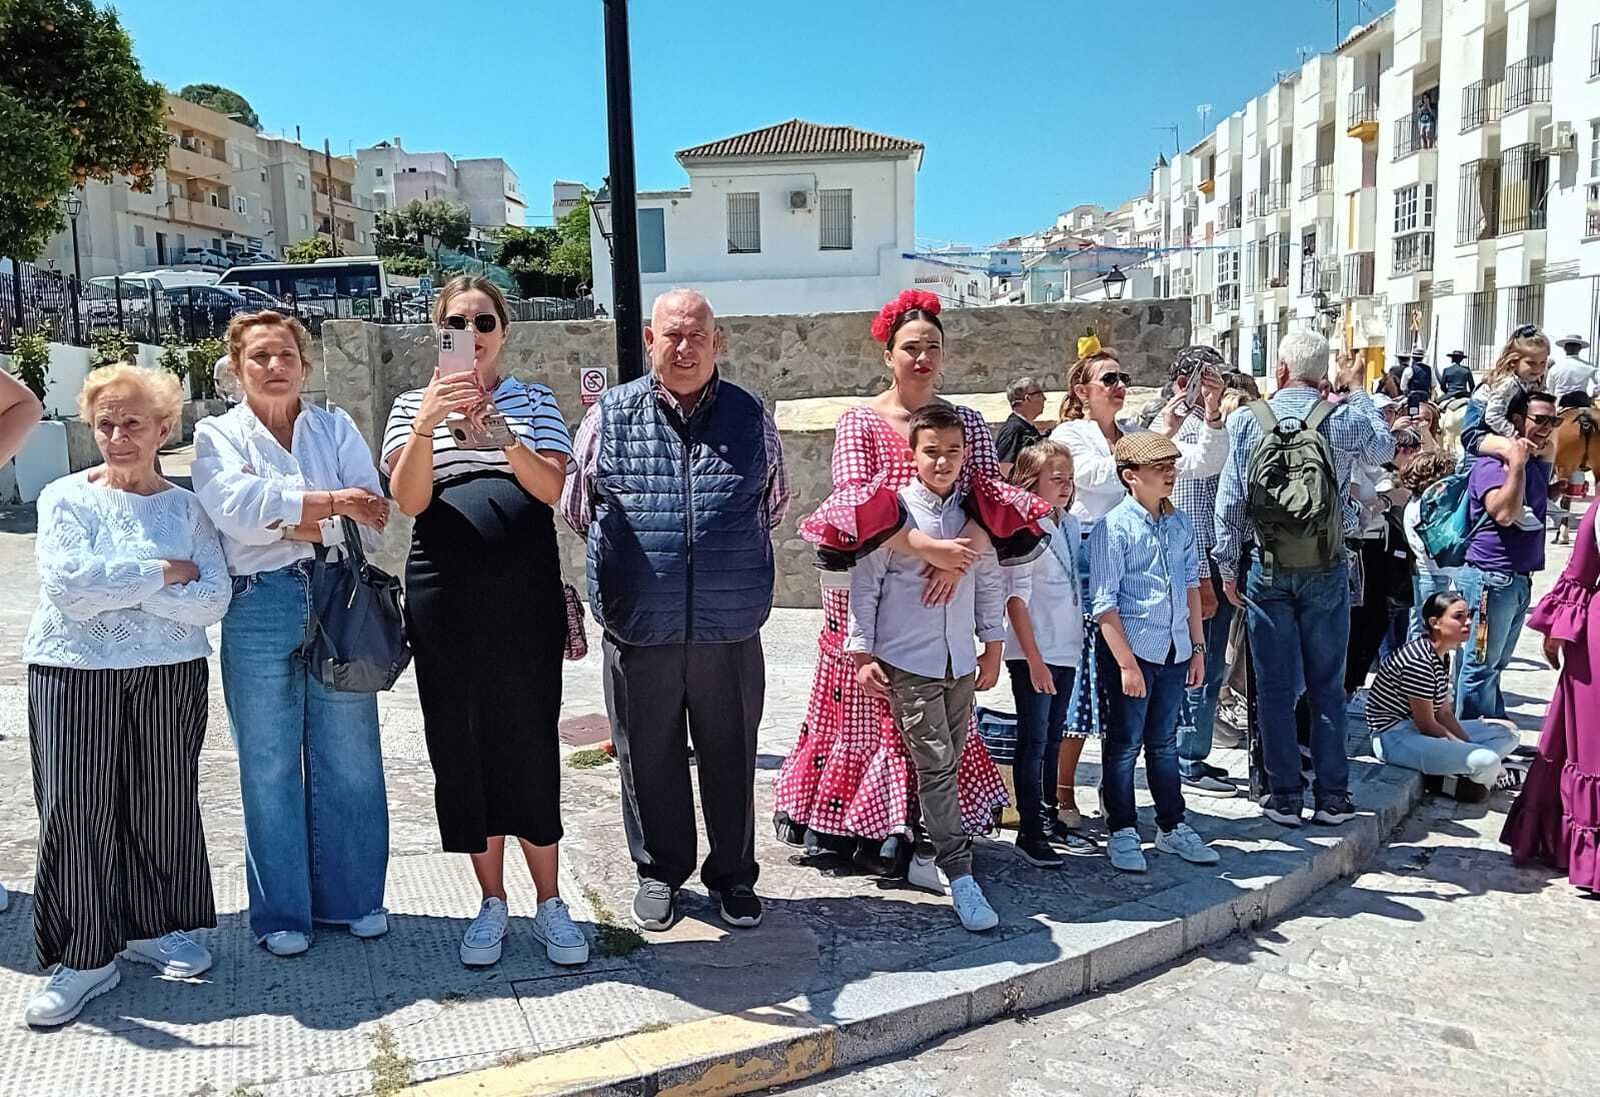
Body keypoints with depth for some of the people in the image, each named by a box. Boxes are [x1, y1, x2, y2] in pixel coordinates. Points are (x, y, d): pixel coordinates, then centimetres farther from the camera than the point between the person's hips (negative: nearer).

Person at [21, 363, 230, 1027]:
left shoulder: (187, 507, 5)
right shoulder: (66, 498, 2)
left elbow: (212, 600, -8)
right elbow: (67, 584, -14)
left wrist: (112, 584, -14)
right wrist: (163, 573, -11)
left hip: (170, 674, 1)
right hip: (74, 672, -1)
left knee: (163, 804, 8)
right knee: (76, 809, -1)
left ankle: (153, 928, 27)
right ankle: (84, 957, 11)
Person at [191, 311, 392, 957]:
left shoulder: (337, 429, 11)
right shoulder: (218, 436, 7)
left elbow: (372, 521, -2)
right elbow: (236, 507, -14)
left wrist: (282, 522, -10)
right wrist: (328, 503, -16)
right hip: (259, 610, -1)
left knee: (350, 757, 6)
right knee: (269, 765, 6)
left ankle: (354, 897, 22)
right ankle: (282, 912, 20)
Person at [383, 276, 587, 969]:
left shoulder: (534, 402, 9)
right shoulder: (413, 405, 9)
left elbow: (552, 489, -6)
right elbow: (409, 500, -5)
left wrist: (502, 433, -21)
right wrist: (428, 423, -19)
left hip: (526, 593, -1)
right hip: (445, 595, 1)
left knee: (531, 739, 1)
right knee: (461, 743, 5)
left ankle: (549, 903, 14)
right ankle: (491, 903, 21)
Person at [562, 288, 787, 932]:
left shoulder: (751, 418, 4)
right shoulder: (611, 416, 1)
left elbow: (774, 506, 18)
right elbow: (574, 505, 11)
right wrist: (635, 554, 12)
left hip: (730, 631, 1)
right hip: (639, 631, 0)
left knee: (731, 757, 12)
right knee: (648, 757, 12)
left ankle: (732, 875, 31)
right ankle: (659, 873, 32)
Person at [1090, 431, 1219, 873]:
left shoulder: (1180, 523, 9)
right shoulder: (1113, 528, -11)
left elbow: (1192, 585, 15)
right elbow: (1104, 603, -13)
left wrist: (1198, 646, 12)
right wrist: (1127, 663, -16)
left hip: (1175, 650, 6)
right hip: (1133, 649, -6)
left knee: (1164, 742, 17)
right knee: (1125, 745, 4)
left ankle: (1172, 826, 28)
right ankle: (1122, 833, 16)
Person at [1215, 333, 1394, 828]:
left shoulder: (1247, 420, -6)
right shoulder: (1345, 419, -4)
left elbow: (1231, 500, -5)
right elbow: (1385, 448, 19)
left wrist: (1229, 567, 3)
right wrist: (1357, 390, 27)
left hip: (1267, 568, 0)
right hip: (1327, 567, 1)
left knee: (1275, 687, 6)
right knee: (1327, 686, 9)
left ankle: (1284, 797, 12)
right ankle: (1332, 798, 15)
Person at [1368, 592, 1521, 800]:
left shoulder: (1443, 655, 9)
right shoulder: (1419, 661, -22)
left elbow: (1444, 713, 9)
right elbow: (1426, 724, -16)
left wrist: (1469, 746, -3)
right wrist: (1466, 747, -5)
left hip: (1418, 730, 11)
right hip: (1394, 736, -11)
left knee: (1508, 736, 10)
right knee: (1487, 760, -28)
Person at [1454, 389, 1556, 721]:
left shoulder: (1540, 465, 13)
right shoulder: (1493, 463, -14)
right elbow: (1504, 513, -28)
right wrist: (1517, 464, -24)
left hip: (1520, 580, 9)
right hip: (1491, 578, -9)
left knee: (1496, 664, 18)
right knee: (1481, 665, -2)